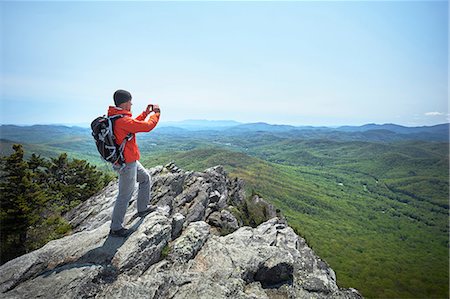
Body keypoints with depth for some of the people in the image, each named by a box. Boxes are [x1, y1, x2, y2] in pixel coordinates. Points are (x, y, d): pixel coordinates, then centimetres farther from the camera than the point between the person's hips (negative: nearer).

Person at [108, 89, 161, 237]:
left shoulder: (115, 118, 5)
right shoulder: (123, 120, -26)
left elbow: (134, 124, 20)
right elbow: (148, 126, -24)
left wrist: (146, 113, 15)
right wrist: (156, 113, -7)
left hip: (130, 160, 10)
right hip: (127, 164, -10)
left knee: (146, 178, 24)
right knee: (125, 196, 3)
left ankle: (142, 208, 38)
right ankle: (115, 228, 19)